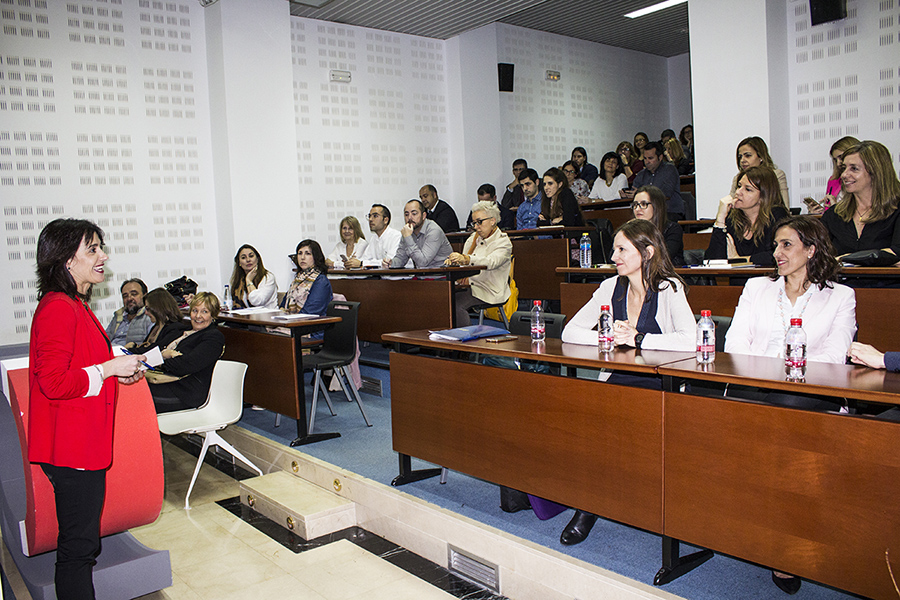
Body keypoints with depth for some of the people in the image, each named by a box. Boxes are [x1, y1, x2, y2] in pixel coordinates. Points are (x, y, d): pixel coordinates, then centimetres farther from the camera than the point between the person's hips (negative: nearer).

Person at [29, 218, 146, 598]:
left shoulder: (75, 306, 14)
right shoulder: (58, 309, -19)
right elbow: (54, 383, -25)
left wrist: (117, 373, 10)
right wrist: (110, 369, -17)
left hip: (85, 443, 10)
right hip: (72, 447, -10)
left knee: (83, 544, 18)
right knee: (78, 547, 0)